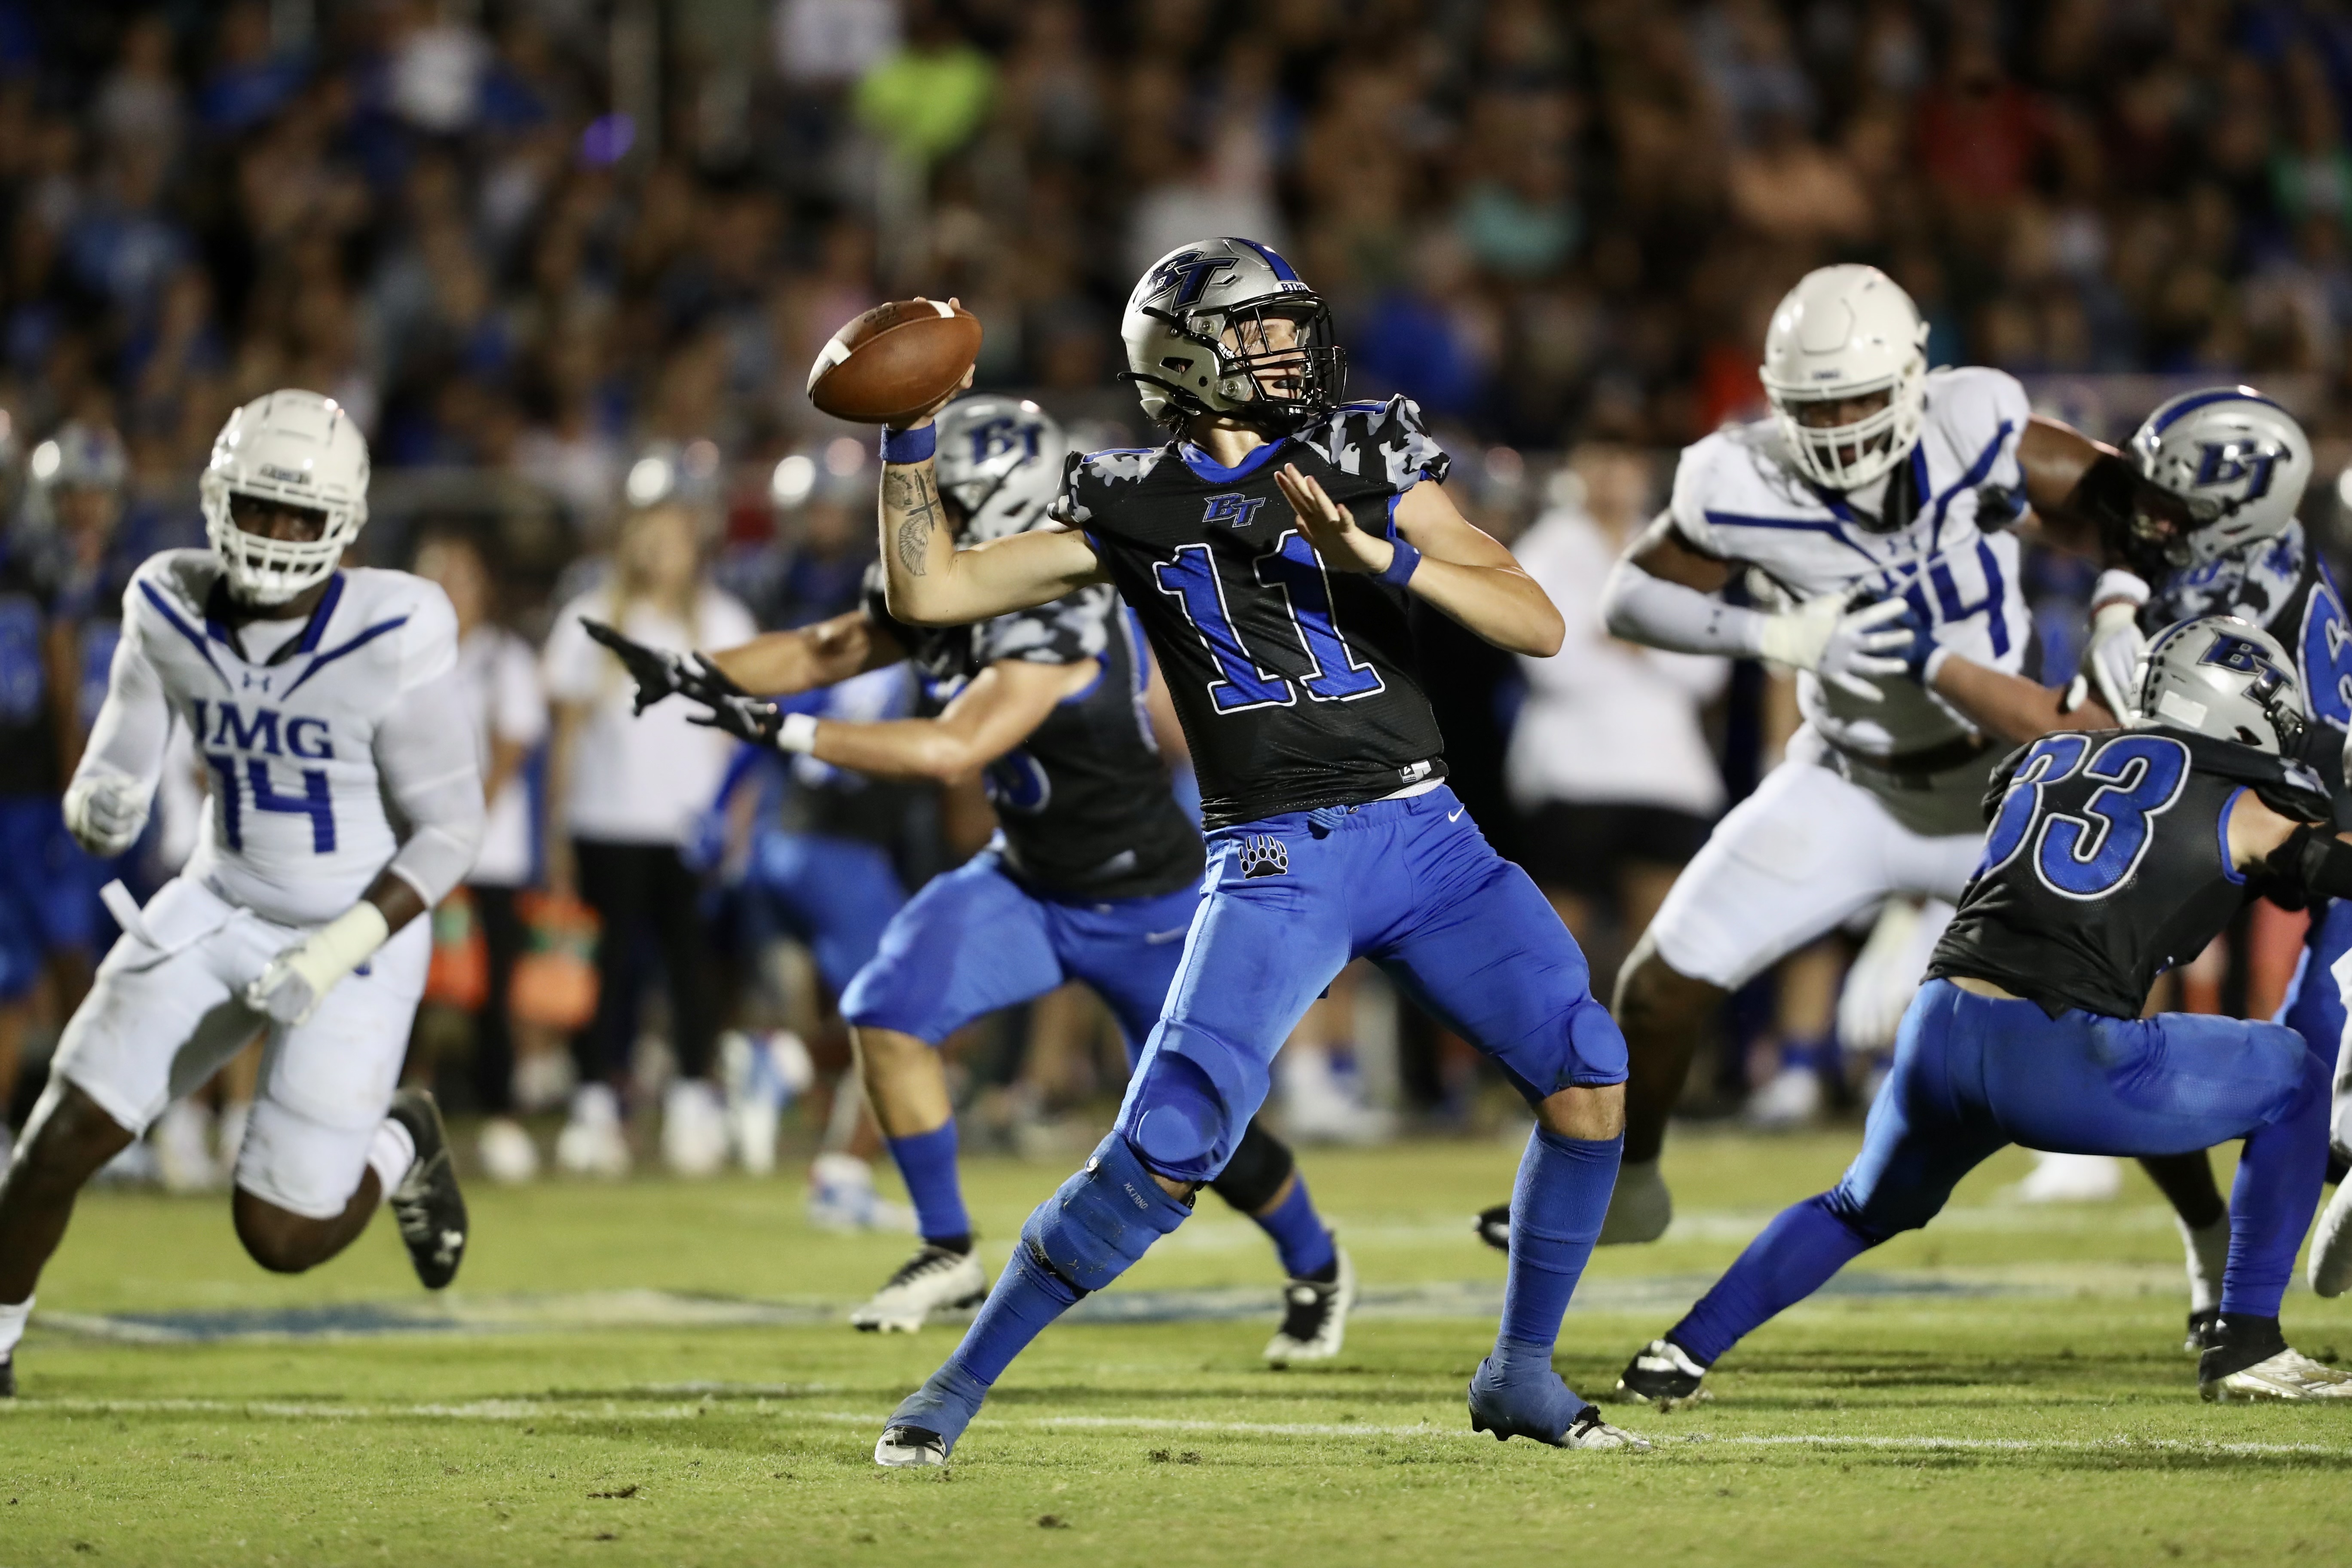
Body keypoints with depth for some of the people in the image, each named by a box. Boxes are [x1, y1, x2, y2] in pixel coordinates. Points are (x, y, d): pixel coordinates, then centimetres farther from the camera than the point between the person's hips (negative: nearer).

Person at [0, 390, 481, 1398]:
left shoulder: (389, 641, -22)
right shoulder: (174, 611, -9)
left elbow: (448, 829, -14)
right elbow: (111, 790, 0)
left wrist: (338, 954, -22)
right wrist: (98, 813, -25)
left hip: (360, 931, -4)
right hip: (222, 904, 4)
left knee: (282, 1238, -3)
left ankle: (400, 1147, 29)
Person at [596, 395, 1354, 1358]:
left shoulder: (1058, 623, -32)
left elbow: (952, 752, -38)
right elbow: (828, 651, 4)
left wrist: (786, 732, -39)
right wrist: (694, 673, -11)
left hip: (1142, 903, -7)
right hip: (1026, 880, 7)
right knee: (889, 1010, -14)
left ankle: (1317, 1269, 32)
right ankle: (947, 1252, -2)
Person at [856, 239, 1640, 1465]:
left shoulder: (1369, 470, 6)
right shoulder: (1132, 510, 4)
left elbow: (1539, 626, -3)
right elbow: (926, 592, 2)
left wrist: (1383, 557, -17)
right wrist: (911, 430, -6)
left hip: (1424, 836, 3)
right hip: (1276, 860, -3)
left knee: (1589, 1076, -11)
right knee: (1164, 1155, -15)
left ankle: (1521, 1375, 8)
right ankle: (956, 1388, 2)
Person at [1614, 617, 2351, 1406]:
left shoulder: (2050, 759, 22)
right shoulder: (2241, 809, 8)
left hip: (1938, 1026, 5)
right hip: (2055, 1059, -5)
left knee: (1860, 1210, 34)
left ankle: (1678, 1356, 25)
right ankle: (2246, 1346, 13)